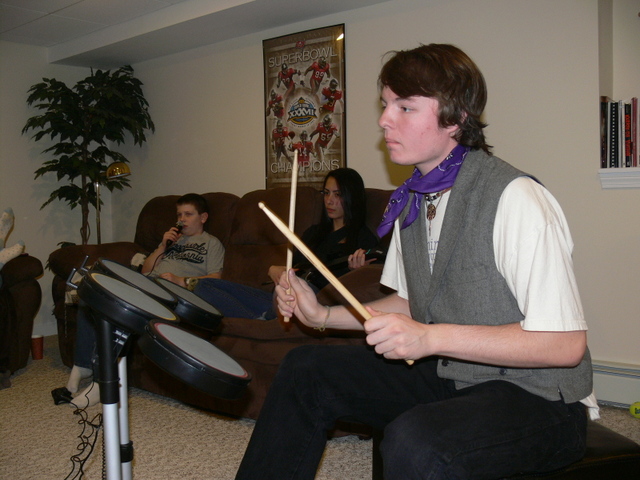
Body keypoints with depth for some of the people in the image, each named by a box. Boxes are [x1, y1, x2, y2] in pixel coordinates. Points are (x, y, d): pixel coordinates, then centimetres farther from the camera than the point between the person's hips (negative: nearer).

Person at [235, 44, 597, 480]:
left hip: (539, 398, -7)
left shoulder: (515, 199, -22)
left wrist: (432, 337, -29)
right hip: (448, 376, 8)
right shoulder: (411, 201, 5)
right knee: (305, 369, 6)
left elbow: (566, 344, -24)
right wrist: (324, 315, 3)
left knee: (413, 441, -36)